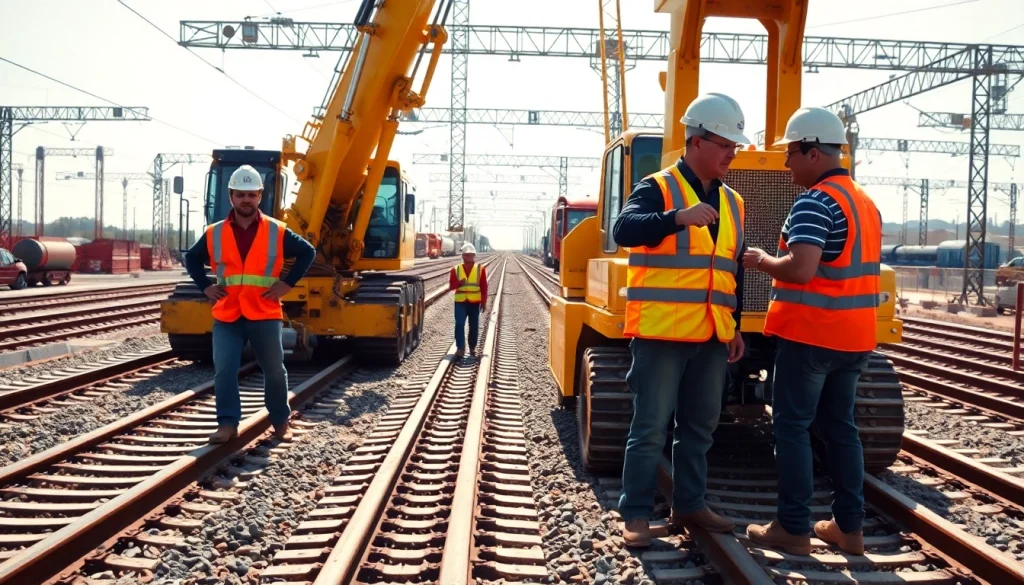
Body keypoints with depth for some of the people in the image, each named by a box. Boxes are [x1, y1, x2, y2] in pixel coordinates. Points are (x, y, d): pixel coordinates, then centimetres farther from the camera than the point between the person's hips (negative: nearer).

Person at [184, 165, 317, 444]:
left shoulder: (277, 232, -1)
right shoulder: (214, 234, 4)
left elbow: (308, 253, 6)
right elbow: (191, 258, 19)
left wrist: (288, 283, -3)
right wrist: (205, 286, 6)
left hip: (265, 315, -1)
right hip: (226, 316, 1)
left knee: (274, 371, 7)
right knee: (223, 371, -5)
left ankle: (281, 422, 22)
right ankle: (227, 424, 7)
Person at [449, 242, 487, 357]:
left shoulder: (480, 269, 3)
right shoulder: (456, 269, 4)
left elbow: (484, 287, 4)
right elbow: (451, 286, 3)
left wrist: (484, 302, 0)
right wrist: (459, 283, -18)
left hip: (475, 302, 0)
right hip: (460, 302, 0)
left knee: (474, 326, 6)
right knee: (459, 324, -11)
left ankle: (472, 348, 18)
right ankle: (460, 348, -8)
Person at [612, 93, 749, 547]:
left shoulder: (732, 203, 15)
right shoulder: (657, 188, -6)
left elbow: (734, 271, 20)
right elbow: (623, 231, -25)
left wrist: (735, 326, 16)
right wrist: (678, 217, -38)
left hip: (711, 336, 7)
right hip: (661, 331, -7)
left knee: (699, 425, 14)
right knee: (650, 427, -2)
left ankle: (689, 506, 27)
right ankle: (635, 514, 8)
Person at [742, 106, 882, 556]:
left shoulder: (815, 202, -15)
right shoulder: (865, 203, 15)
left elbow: (800, 269, -26)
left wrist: (762, 261, -9)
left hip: (809, 334, -9)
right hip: (853, 335, 9)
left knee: (792, 426, 0)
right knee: (840, 426, 14)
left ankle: (793, 529, 4)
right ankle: (849, 527, 19)